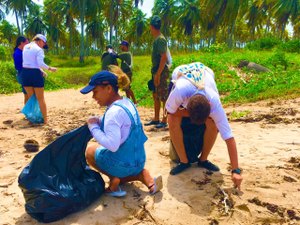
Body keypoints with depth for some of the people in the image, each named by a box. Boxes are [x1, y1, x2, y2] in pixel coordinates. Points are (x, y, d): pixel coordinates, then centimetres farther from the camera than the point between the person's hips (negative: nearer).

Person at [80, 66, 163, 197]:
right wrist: (99, 121, 0)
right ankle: (142, 174, 9)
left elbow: (112, 145, -30)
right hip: (138, 160, 8)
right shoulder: (127, 102, 3)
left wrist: (93, 127, -19)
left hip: (124, 164, -8)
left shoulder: (114, 112, -25)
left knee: (89, 151, 15)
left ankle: (114, 178, -1)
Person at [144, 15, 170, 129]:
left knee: (164, 97, -3)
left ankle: (164, 121, 5)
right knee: (156, 96, 14)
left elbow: (164, 57, -21)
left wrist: (158, 74, -23)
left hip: (161, 72, -10)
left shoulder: (160, 39, -14)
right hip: (156, 71, 10)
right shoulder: (156, 39, 15)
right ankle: (156, 119, 24)